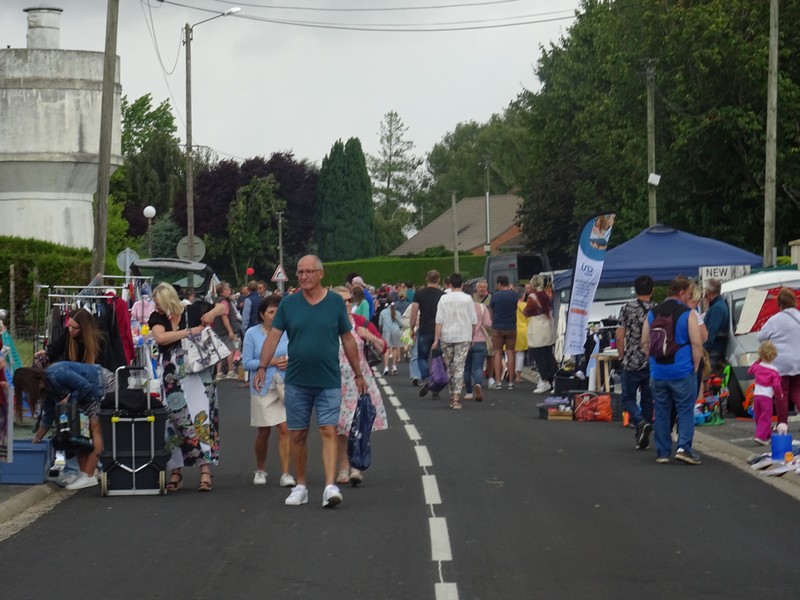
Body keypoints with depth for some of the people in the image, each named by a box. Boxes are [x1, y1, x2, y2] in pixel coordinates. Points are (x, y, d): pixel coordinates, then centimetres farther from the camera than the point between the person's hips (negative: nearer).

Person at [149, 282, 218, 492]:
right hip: (171, 378, 3)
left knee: (200, 417, -12)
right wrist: (190, 331, -18)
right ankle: (175, 472, 14)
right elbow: (160, 337, -16)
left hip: (197, 374, -3)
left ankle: (205, 471, -16)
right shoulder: (156, 318, 4)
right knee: (173, 420, 4)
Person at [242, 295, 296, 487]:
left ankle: (285, 473, -4)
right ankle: (260, 471, 27)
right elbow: (246, 362, -5)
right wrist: (270, 362, -14)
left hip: (285, 386, 1)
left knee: (285, 429, -7)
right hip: (263, 387, -1)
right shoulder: (252, 334, -3)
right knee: (264, 432, 8)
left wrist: (289, 361, -11)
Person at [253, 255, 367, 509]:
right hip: (296, 381, 2)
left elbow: (348, 340, 7)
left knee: (328, 432, -10)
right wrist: (262, 367, -13)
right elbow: (273, 336, -1)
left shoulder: (336, 302, 1)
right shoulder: (288, 304, 2)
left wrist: (358, 374, 10)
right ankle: (300, 486, 20)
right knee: (297, 435, 8)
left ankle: (330, 486, -15)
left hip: (329, 382, -1)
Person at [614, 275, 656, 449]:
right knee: (647, 400, 14)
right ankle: (643, 438, 16)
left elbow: (619, 337, -5)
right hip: (653, 363, 2)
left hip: (632, 363, -2)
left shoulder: (627, 309, -4)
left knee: (628, 398, 9)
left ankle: (641, 422, -18)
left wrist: (623, 356, 8)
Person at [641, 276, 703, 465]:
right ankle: (684, 447, -9)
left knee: (661, 412, 9)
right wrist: (695, 367, 0)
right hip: (682, 371, -4)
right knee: (685, 410, 2)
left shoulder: (652, 313, 7)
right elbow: (696, 344, -10)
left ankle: (662, 452, 11)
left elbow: (644, 343, 10)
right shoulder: (687, 314, -7)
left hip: (658, 372, 4)